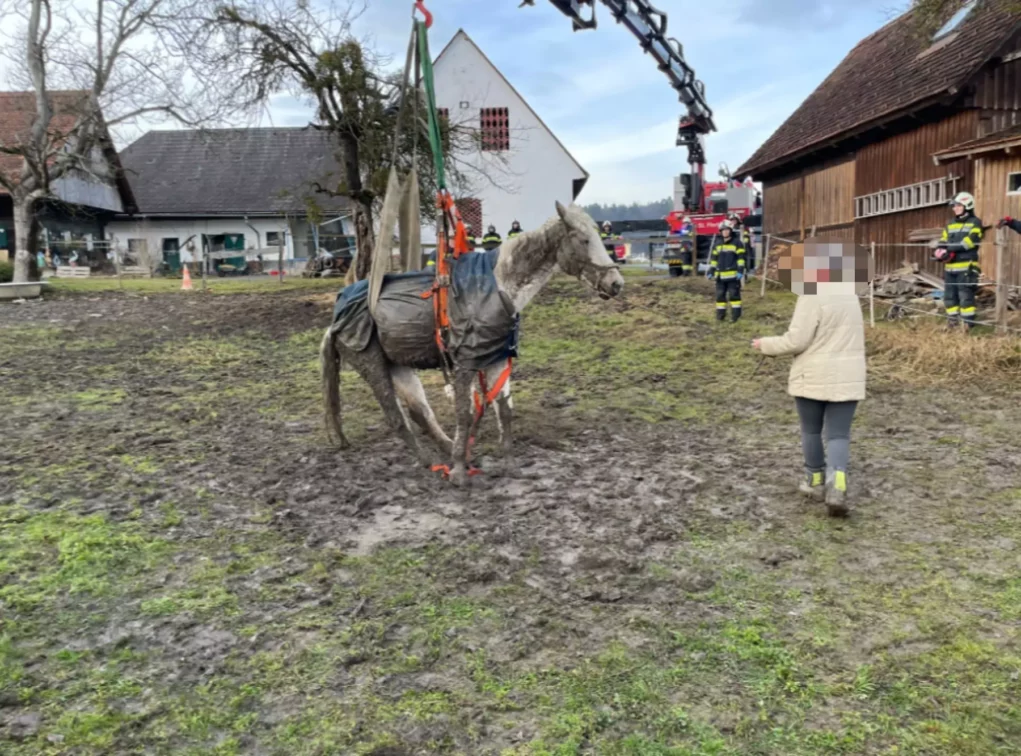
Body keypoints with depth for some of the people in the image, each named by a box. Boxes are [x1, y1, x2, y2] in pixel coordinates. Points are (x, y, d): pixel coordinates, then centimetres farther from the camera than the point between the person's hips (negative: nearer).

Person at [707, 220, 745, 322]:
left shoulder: (736, 243, 0)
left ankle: (735, 314, 0)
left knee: (734, 294, -4)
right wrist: (711, 271, 10)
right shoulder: (717, 244, 13)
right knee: (720, 294, 7)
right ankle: (720, 313, 15)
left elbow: (741, 258, -3)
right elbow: (713, 258, 16)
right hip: (720, 274, 5)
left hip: (733, 274, -5)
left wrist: (740, 270, -11)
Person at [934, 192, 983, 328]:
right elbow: (942, 240, 14)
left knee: (966, 296, -8)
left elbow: (970, 241, -13)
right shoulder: (951, 224, 20)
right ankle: (952, 322, 17)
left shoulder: (975, 223, 1)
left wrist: (951, 249, -22)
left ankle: (968, 324, -4)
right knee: (949, 295, 9)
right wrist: (940, 250, -9)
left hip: (966, 266, -7)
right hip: (950, 267, 7)